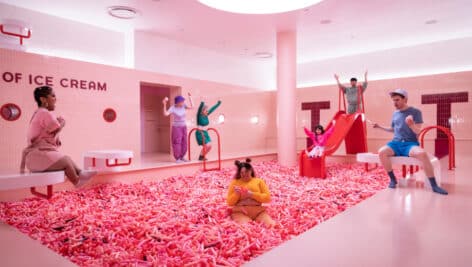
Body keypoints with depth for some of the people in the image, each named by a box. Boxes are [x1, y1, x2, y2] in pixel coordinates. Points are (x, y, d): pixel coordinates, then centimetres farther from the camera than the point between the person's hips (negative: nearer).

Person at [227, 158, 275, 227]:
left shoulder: (259, 181, 14)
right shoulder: (235, 182, 12)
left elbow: (267, 198, 3)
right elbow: (230, 202, 10)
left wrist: (252, 194, -9)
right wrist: (236, 194, -9)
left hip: (258, 211, 1)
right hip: (240, 212, -1)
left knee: (270, 224, -26)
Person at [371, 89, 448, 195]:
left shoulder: (416, 112, 0)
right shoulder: (395, 113, 14)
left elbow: (418, 131, -7)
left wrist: (411, 125, -28)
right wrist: (379, 127, 17)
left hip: (410, 144, -3)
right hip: (396, 143, 4)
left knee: (422, 153, -37)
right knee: (381, 152, -29)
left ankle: (434, 185, -22)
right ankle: (392, 179, -11)